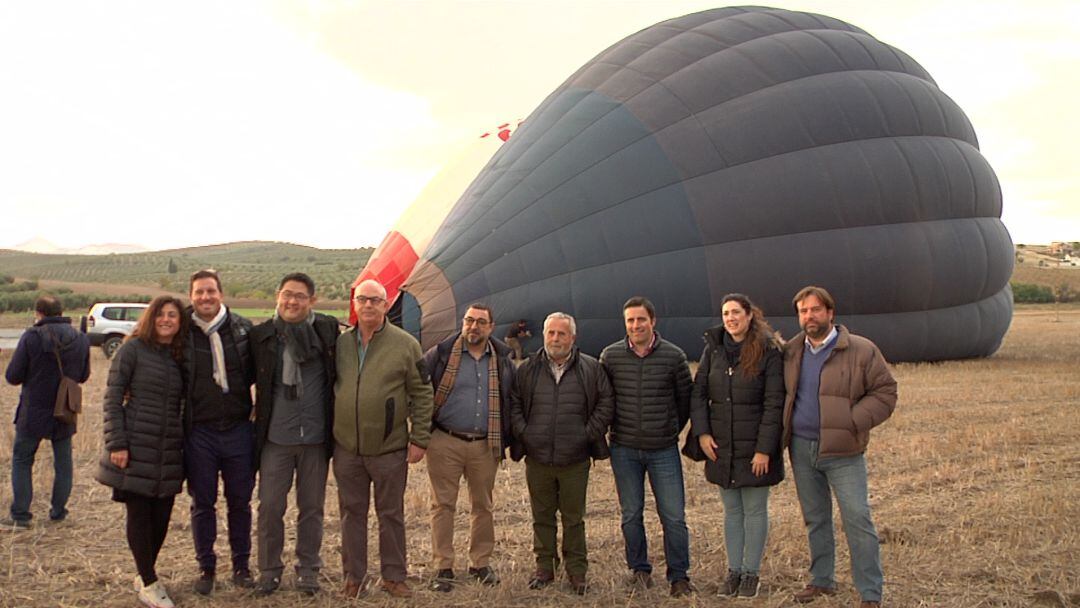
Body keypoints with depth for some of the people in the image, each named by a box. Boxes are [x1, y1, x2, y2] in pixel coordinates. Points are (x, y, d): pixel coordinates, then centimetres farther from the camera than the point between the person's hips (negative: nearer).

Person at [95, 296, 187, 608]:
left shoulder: (180, 357, 11)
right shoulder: (133, 349, -4)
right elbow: (112, 397, -6)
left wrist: (183, 440, 9)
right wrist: (116, 443, -13)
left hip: (169, 451, 5)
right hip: (136, 447, -4)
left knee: (162, 516, 7)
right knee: (139, 514, 2)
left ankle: (145, 576, 26)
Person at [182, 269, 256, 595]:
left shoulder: (243, 329, -1)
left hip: (238, 430, 1)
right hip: (199, 433, -1)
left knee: (240, 501, 11)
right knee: (202, 503, 9)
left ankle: (241, 565, 25)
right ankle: (206, 567, 24)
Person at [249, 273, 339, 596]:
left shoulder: (328, 329, -4)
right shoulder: (261, 335, -4)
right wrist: (258, 412, 1)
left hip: (316, 436, 0)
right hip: (275, 436, 0)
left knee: (312, 507, 12)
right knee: (270, 506, 5)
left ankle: (308, 570, 27)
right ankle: (269, 570, 22)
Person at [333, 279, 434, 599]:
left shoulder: (405, 344, -3)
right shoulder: (340, 343, 5)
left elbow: (422, 393, -1)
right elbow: (327, 388, 14)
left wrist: (419, 438, -6)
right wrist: (328, 434, 9)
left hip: (390, 449, -2)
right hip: (346, 448, 2)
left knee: (391, 514, 8)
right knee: (352, 512, 10)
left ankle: (394, 576, 20)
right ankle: (354, 576, 22)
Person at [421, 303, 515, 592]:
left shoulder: (502, 359, 7)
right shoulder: (441, 354, -3)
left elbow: (512, 400, 16)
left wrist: (504, 438, 10)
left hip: (485, 446, 3)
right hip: (445, 443, -3)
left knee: (483, 506, 10)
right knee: (443, 505, 2)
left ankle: (481, 563, 23)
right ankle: (443, 568, 10)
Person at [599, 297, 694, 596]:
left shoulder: (673, 356, -5)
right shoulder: (610, 356, -2)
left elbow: (685, 399, 6)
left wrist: (671, 430, 10)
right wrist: (615, 428, 10)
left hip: (664, 450, -1)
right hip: (624, 450, 1)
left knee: (674, 516, 0)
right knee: (631, 514, 10)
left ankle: (679, 576, 14)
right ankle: (639, 569, 27)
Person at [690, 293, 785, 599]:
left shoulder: (769, 351, -10)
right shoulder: (713, 348, 3)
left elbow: (774, 404, -11)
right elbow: (698, 392, 5)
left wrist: (764, 449, -14)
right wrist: (701, 432, -6)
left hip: (754, 448, -4)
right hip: (721, 447, 4)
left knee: (755, 510, 8)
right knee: (732, 510, 14)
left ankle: (751, 573, 20)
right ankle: (734, 570, 24)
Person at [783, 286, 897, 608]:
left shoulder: (861, 350, -5)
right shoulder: (791, 352, 8)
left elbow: (885, 392, -5)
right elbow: (783, 396, 22)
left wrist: (851, 423, -15)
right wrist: (786, 432, 6)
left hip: (842, 451, -5)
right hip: (801, 448, 5)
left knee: (857, 519, -5)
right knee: (815, 519, 15)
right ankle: (822, 580, 29)